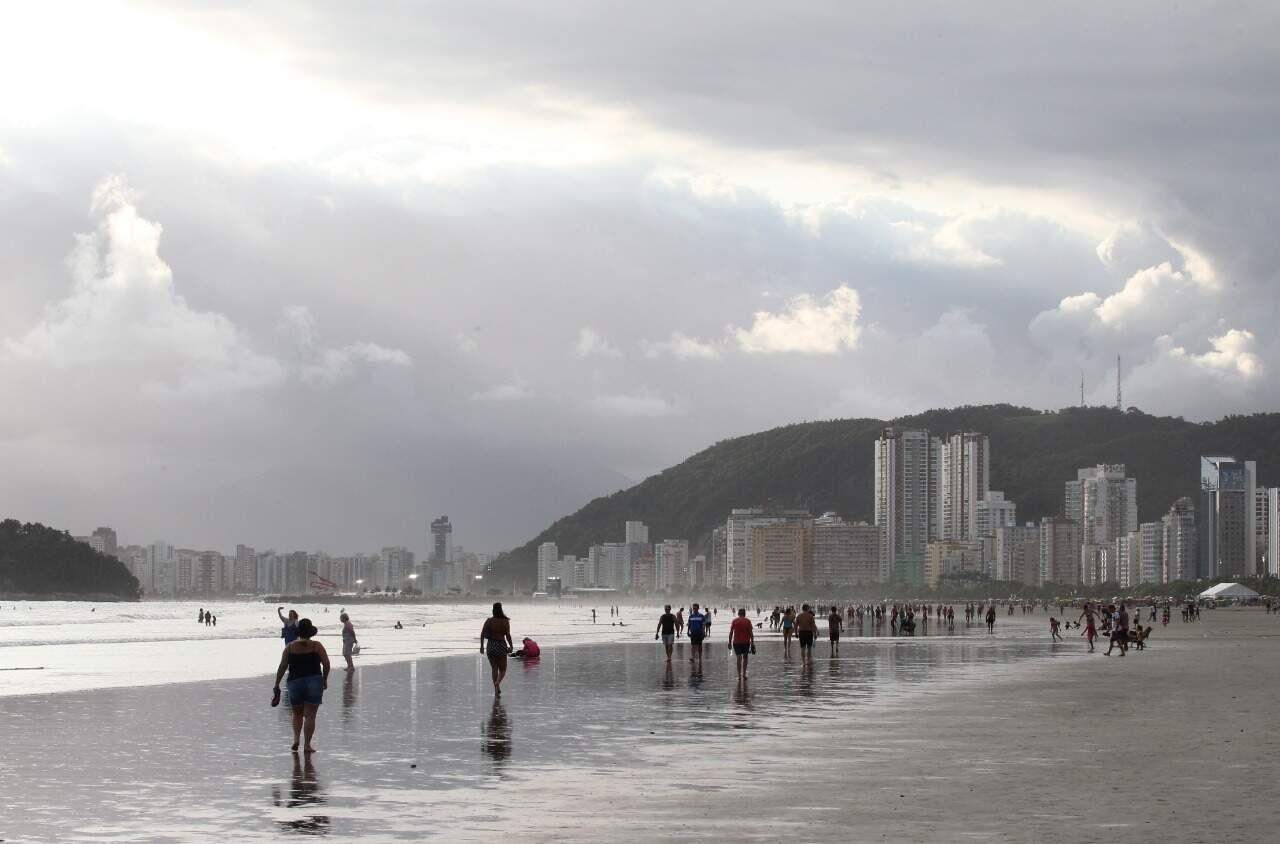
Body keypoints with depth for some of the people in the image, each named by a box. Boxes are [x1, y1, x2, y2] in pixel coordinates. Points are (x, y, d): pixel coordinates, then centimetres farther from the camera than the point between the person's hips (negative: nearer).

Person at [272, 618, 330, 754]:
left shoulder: (290, 646, 1)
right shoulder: (316, 646, -1)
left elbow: (282, 667, -1)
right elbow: (326, 664, -6)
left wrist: (277, 684, 4)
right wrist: (325, 680, 7)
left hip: (295, 683, 1)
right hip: (314, 682, -1)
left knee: (297, 714, 19)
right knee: (310, 715, 1)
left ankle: (296, 738, 2)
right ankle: (307, 745, -4)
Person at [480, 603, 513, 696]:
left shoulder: (489, 621, -1)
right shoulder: (505, 621, -7)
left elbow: (482, 634, -6)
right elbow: (508, 635, -9)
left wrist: (482, 646, 1)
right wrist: (511, 646, 3)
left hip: (490, 646, 2)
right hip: (501, 646, -2)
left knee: (494, 669, 13)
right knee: (502, 670, 10)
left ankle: (496, 691, 11)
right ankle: (497, 682, -21)